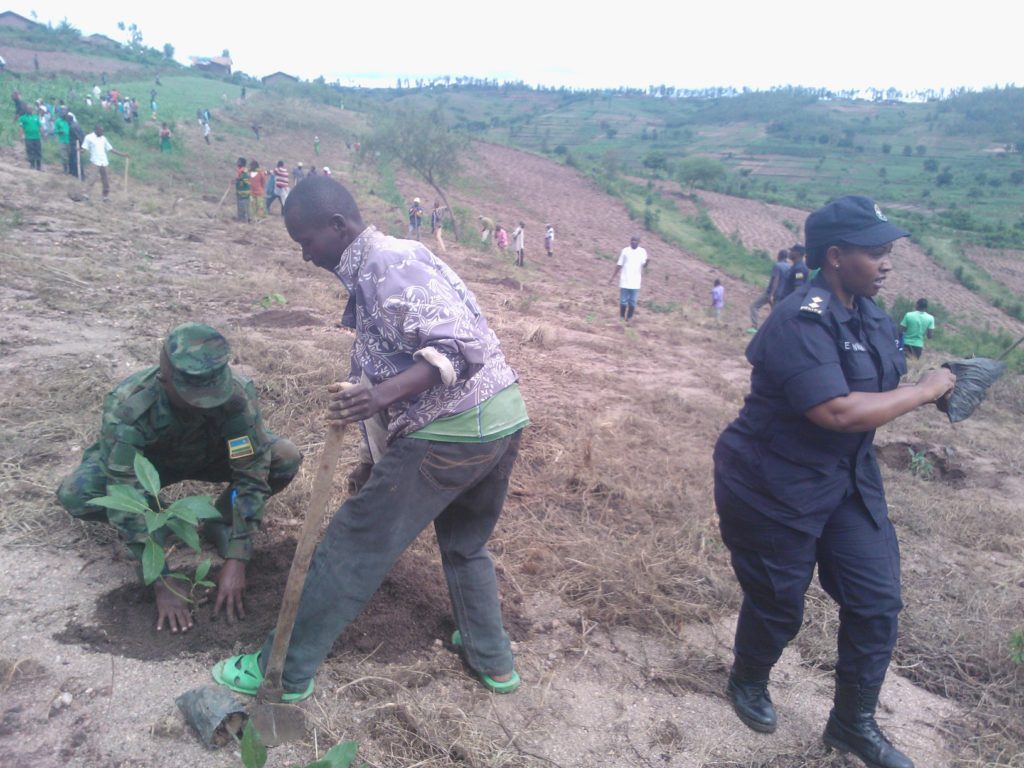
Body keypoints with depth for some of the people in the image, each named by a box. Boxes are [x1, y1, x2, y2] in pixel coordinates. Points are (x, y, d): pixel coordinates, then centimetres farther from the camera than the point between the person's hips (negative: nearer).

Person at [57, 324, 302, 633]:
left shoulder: (238, 393, -36)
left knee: (285, 459, -25)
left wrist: (236, 560, -34)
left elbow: (252, 474, -30)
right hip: (146, 461, -1)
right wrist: (163, 583, -38)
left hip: (211, 456, 1)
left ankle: (221, 520, 0)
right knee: (74, 494, -28)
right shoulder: (126, 407, -38)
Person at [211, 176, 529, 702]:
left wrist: (385, 393, -34)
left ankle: (285, 670, 17)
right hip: (504, 420, 10)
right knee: (466, 545, 28)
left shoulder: (387, 262, -13)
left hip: (450, 432, -10)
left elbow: (463, 344, -23)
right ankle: (492, 660, 38)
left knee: (352, 547, 3)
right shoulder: (380, 266, 19)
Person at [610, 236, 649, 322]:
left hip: (635, 282, 0)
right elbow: (619, 265, 8)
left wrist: (646, 262, -30)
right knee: (623, 300, 3)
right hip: (624, 281, 0)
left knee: (632, 301, 2)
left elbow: (644, 265, -7)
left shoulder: (642, 251, 2)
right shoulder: (625, 251, 3)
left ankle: (629, 317, 11)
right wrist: (613, 277, 7)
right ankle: (622, 317, 13)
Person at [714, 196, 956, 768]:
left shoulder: (869, 315, 4)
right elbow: (839, 412, -32)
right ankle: (748, 684, 43)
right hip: (775, 489, -8)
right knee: (778, 605, 11)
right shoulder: (801, 322, -25)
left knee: (878, 601, 10)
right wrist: (926, 390, -20)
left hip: (848, 480, 8)